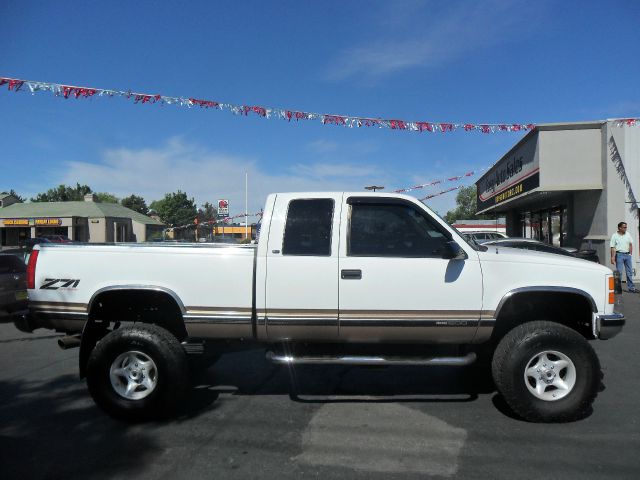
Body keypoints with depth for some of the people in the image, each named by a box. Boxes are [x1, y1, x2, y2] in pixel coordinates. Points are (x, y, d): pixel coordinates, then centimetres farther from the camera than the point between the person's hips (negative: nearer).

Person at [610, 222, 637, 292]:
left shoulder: (628, 234, 9)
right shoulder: (615, 236, -5)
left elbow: (630, 244, 15)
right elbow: (613, 248, -8)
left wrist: (630, 253, 6)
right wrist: (613, 257, -13)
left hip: (627, 255, 5)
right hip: (619, 255, -5)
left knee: (630, 272, 8)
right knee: (619, 272, -4)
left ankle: (631, 288, 14)